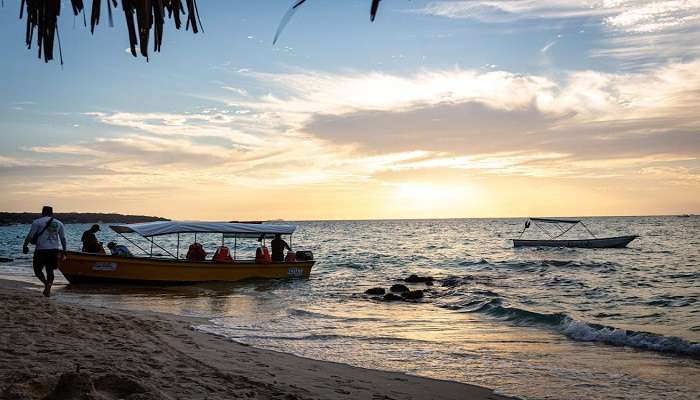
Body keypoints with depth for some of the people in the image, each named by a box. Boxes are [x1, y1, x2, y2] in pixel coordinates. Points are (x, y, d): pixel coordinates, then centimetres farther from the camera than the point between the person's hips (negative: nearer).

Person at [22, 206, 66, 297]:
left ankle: (46, 283, -16)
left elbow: (30, 236, -6)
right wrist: (63, 251, 16)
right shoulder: (58, 223, 11)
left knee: (37, 269, 9)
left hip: (41, 250, -4)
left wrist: (25, 245, 5)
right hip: (55, 250, 4)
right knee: (50, 270, 13)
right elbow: (63, 238, 12)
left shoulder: (37, 222, 0)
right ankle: (48, 290, 4)